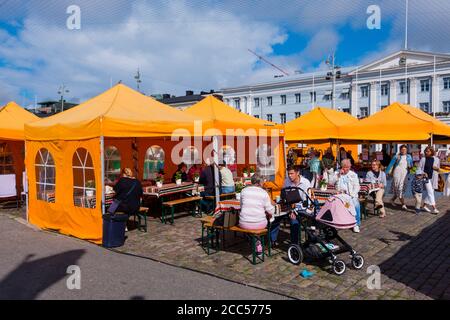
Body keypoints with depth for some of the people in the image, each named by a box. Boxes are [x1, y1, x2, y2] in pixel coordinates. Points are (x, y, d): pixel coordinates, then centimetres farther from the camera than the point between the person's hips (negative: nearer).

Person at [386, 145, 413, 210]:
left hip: (405, 174, 4)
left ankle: (393, 200, 27)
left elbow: (411, 165, 21)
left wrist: (410, 166, -3)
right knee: (399, 188, -9)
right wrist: (387, 172, -2)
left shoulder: (409, 157, 9)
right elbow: (391, 165, 1)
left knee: (402, 188, 6)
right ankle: (403, 204, -8)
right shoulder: (396, 156, -2)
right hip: (397, 174, -4)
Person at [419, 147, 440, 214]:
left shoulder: (436, 159, 4)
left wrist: (437, 168, -8)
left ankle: (424, 206, 26)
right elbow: (419, 168, 2)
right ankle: (434, 208, -12)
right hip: (426, 177, -4)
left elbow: (438, 168, 14)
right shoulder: (423, 159, -2)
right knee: (430, 192, -10)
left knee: (430, 192, 11)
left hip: (433, 178, 4)